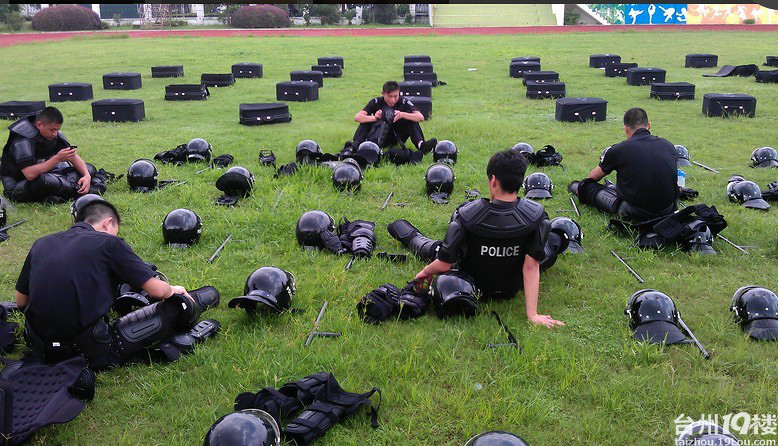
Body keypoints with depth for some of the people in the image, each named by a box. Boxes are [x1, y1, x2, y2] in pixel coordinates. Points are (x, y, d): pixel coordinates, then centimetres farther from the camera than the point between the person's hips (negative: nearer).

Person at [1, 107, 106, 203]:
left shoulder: (55, 135, -2)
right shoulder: (22, 140, -24)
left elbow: (74, 157, 0)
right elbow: (30, 174, -35)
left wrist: (87, 176, -19)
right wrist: (57, 158, -34)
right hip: (18, 189, -7)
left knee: (89, 168, 1)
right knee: (42, 180, -42)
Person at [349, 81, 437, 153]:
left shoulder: (404, 102, -13)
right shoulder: (376, 102, -12)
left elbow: (421, 117, -25)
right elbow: (357, 117, -22)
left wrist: (403, 115, -41)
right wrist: (374, 118, -41)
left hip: (397, 139, 0)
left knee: (410, 117, -21)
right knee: (366, 119, -22)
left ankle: (420, 144, -39)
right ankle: (356, 144, -38)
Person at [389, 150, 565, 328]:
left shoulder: (466, 214, -29)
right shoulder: (535, 215, -26)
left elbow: (444, 264, -22)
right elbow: (531, 266, -26)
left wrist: (425, 272, 0)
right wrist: (532, 314, -22)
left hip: (472, 286, 0)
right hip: (512, 289, 0)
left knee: (437, 249, 30)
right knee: (555, 240, 24)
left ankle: (411, 236, 58)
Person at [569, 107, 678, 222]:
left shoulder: (619, 149, -6)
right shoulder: (669, 145, 5)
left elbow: (593, 177, 14)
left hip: (636, 214, -4)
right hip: (668, 211, 4)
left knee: (589, 187, 16)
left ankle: (577, 187, 44)